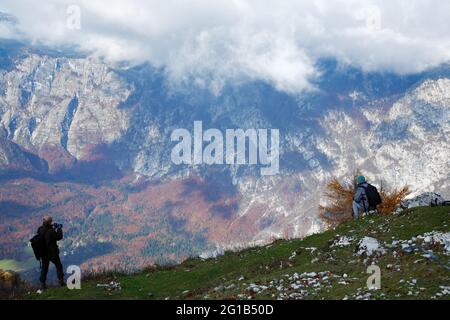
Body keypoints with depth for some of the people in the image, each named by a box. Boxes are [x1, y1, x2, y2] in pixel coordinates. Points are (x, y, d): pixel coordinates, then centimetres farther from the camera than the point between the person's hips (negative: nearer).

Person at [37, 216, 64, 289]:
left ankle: (42, 284, 10)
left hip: (44, 253, 6)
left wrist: (54, 228, 9)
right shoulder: (51, 231, -24)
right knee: (58, 266, 12)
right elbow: (59, 237, -13)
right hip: (52, 253, -6)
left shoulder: (40, 229, -5)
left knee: (44, 268, 13)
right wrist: (59, 229, 0)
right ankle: (61, 281, 13)